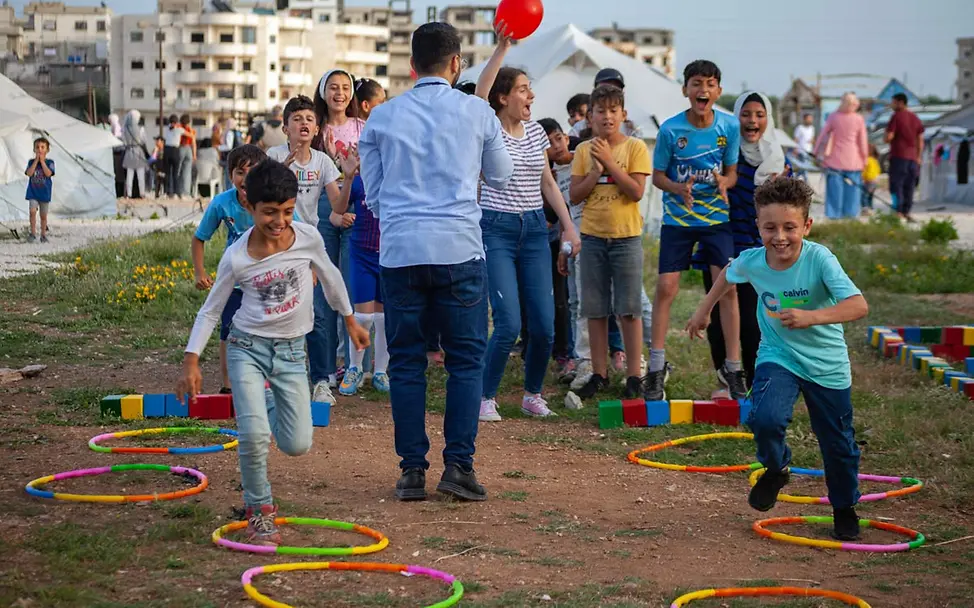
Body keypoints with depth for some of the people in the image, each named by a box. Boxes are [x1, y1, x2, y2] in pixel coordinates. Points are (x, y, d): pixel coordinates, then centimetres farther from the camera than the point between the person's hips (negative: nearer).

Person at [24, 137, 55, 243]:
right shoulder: (31, 162, 2)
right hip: (32, 192, 0)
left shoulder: (49, 162, -2)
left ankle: (43, 234, 21)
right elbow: (29, 173, -14)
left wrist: (42, 161, -14)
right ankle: (33, 233, -8)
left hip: (45, 193, 0)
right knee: (32, 211, -16)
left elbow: (48, 173, -19)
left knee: (43, 215, 9)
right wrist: (36, 160, -13)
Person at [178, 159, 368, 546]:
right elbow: (211, 310, -1)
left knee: (297, 445, -1)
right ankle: (259, 511, 1)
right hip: (247, 347, -2)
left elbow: (330, 277, 12)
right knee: (253, 433, -22)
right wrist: (191, 361, -4)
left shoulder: (308, 238, -9)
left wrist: (350, 321, 22)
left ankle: (272, 411, 35)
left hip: (291, 351, 2)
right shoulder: (236, 258, -13)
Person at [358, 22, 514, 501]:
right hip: (459, 248, -2)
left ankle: (412, 470, 7)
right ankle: (458, 465, -1)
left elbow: (372, 195, 14)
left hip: (399, 250, 2)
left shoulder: (382, 117, 8)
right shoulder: (477, 112, 4)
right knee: (466, 359, 5)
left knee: (406, 362, 7)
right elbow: (500, 178, 18)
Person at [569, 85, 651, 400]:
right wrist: (596, 170, -12)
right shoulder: (584, 150, 6)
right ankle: (599, 374, 14)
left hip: (626, 236, -3)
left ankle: (634, 375, 6)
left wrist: (609, 161, -16)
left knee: (629, 310, -1)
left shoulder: (635, 147, -3)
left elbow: (637, 191, -13)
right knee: (595, 309, 6)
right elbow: (575, 196, 1)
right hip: (593, 237, 3)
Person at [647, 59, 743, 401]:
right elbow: (658, 176, -3)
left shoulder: (729, 126, -5)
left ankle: (732, 368, 5)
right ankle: (657, 368, 5)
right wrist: (680, 188, -24)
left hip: (716, 218, 1)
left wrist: (724, 183, -20)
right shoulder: (670, 129, -10)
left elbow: (732, 171, 3)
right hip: (677, 219, -1)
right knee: (666, 287, -5)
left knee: (727, 286, -5)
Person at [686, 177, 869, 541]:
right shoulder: (751, 262, -15)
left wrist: (811, 316, -50)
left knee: (839, 445, 10)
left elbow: (858, 306, -37)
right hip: (778, 357, 2)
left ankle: (844, 510, 37)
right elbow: (727, 276, 11)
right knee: (765, 419, -26)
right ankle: (775, 469, 8)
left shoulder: (819, 259, -27)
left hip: (827, 365, -1)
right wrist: (704, 310, 21)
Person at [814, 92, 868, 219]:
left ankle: (833, 213, 5)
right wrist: (864, 158, 9)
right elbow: (863, 141, -2)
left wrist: (817, 152, 7)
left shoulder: (833, 117, -5)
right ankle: (850, 213, 8)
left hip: (835, 160, 1)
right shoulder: (859, 119, -7)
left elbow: (823, 135, -1)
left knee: (834, 187, 5)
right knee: (851, 188, 6)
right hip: (853, 160, -1)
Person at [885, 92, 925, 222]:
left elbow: (888, 138, -12)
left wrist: (887, 131, 9)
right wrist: (919, 158, 17)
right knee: (909, 186, 9)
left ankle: (898, 212, -10)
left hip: (898, 156, -6)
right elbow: (920, 140, 14)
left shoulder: (896, 117, -7)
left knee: (896, 185, -3)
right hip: (912, 157, 6)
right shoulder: (915, 119, 13)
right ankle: (907, 212, 8)